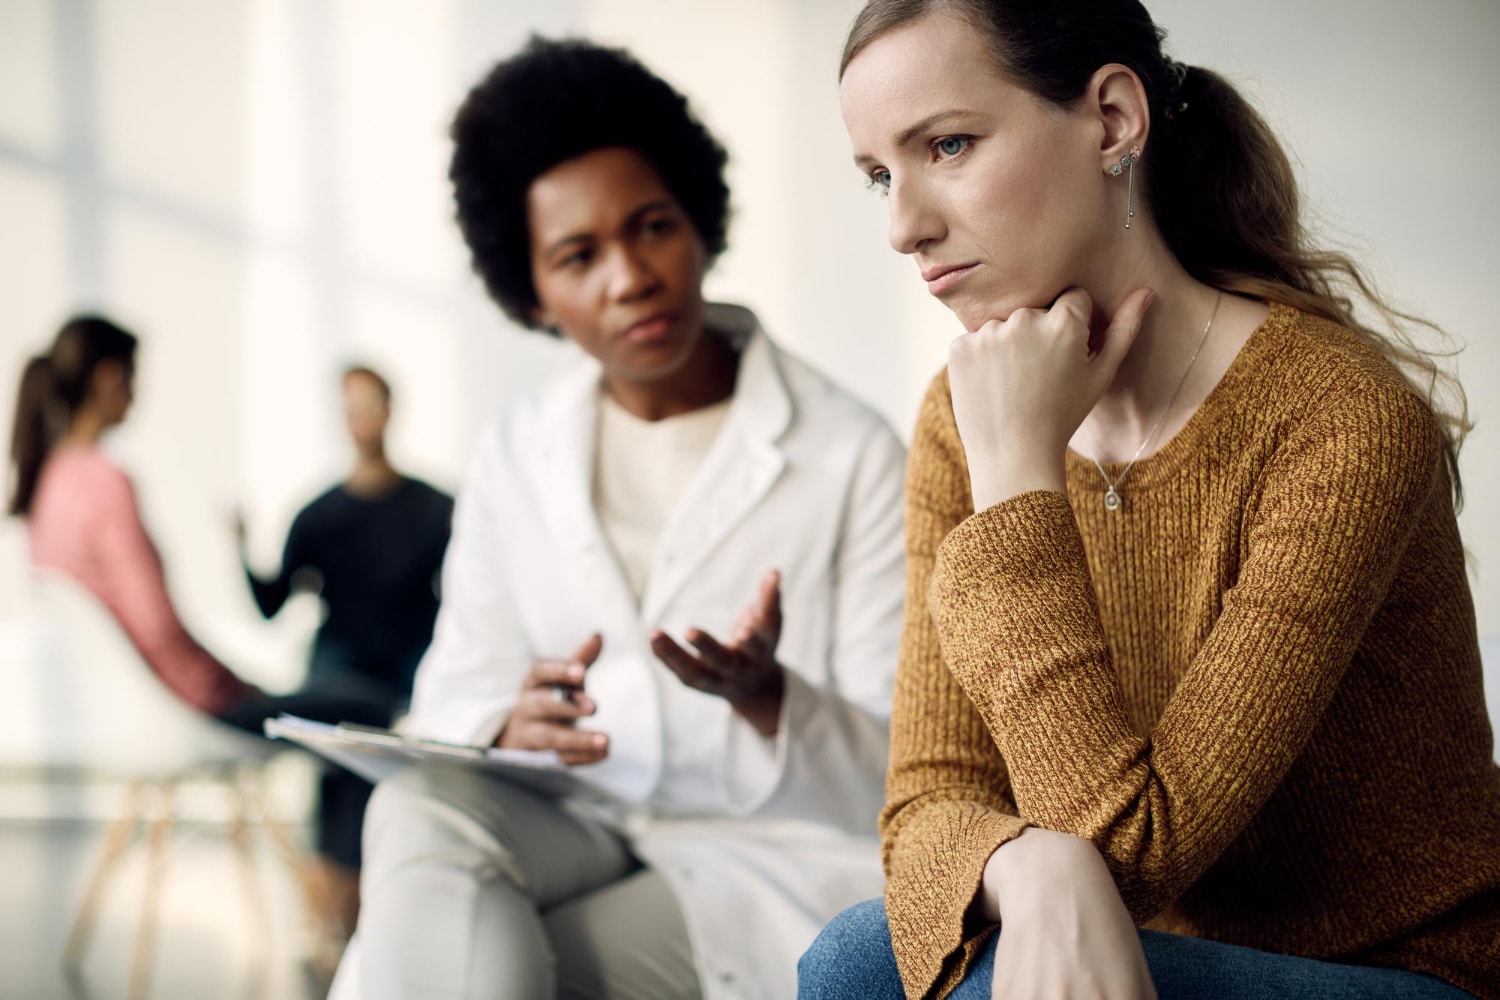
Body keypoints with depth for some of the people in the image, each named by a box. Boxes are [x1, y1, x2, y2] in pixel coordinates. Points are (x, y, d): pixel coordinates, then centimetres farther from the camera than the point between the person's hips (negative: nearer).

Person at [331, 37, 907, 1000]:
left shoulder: (850, 455, -4)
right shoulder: (516, 457, 10)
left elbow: (902, 782, -6)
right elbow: (452, 697, 9)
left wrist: (766, 698, -28)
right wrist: (508, 728, -16)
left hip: (776, 859, -4)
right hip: (571, 827, 4)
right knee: (423, 806, -31)